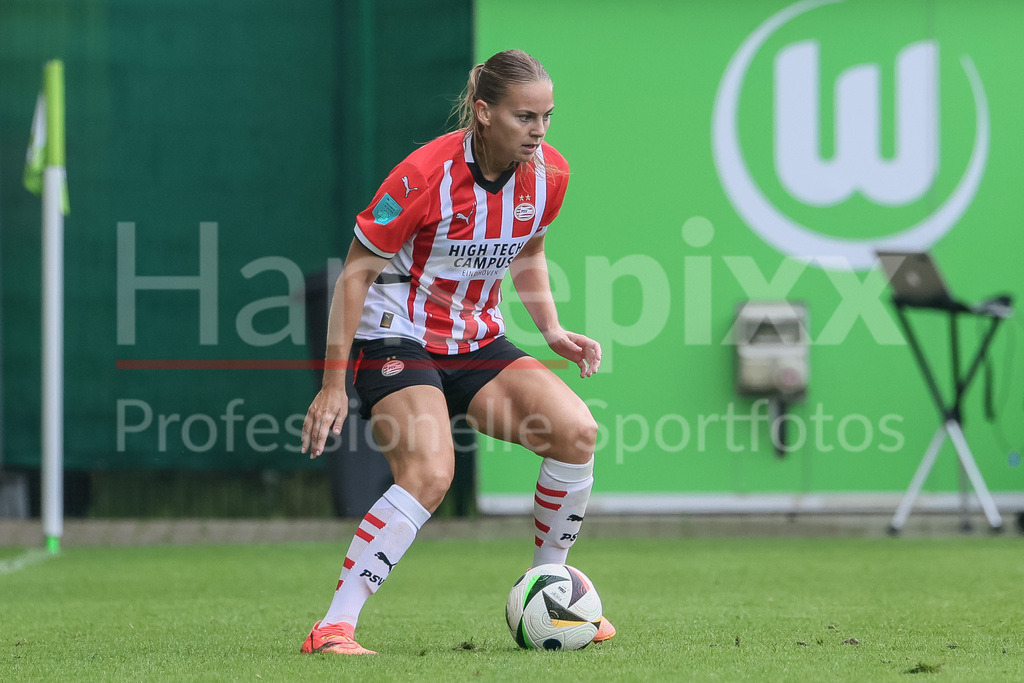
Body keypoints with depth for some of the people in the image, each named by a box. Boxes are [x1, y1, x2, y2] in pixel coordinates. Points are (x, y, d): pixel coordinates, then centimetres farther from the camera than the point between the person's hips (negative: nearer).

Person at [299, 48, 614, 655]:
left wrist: (553, 330, 1)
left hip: (479, 343, 6)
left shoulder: (549, 174, -5)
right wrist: (334, 384, -15)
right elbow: (357, 271, -14)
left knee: (576, 431, -16)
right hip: (396, 340, -6)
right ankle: (334, 628, -24)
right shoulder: (426, 174, -22)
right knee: (430, 474, -30)